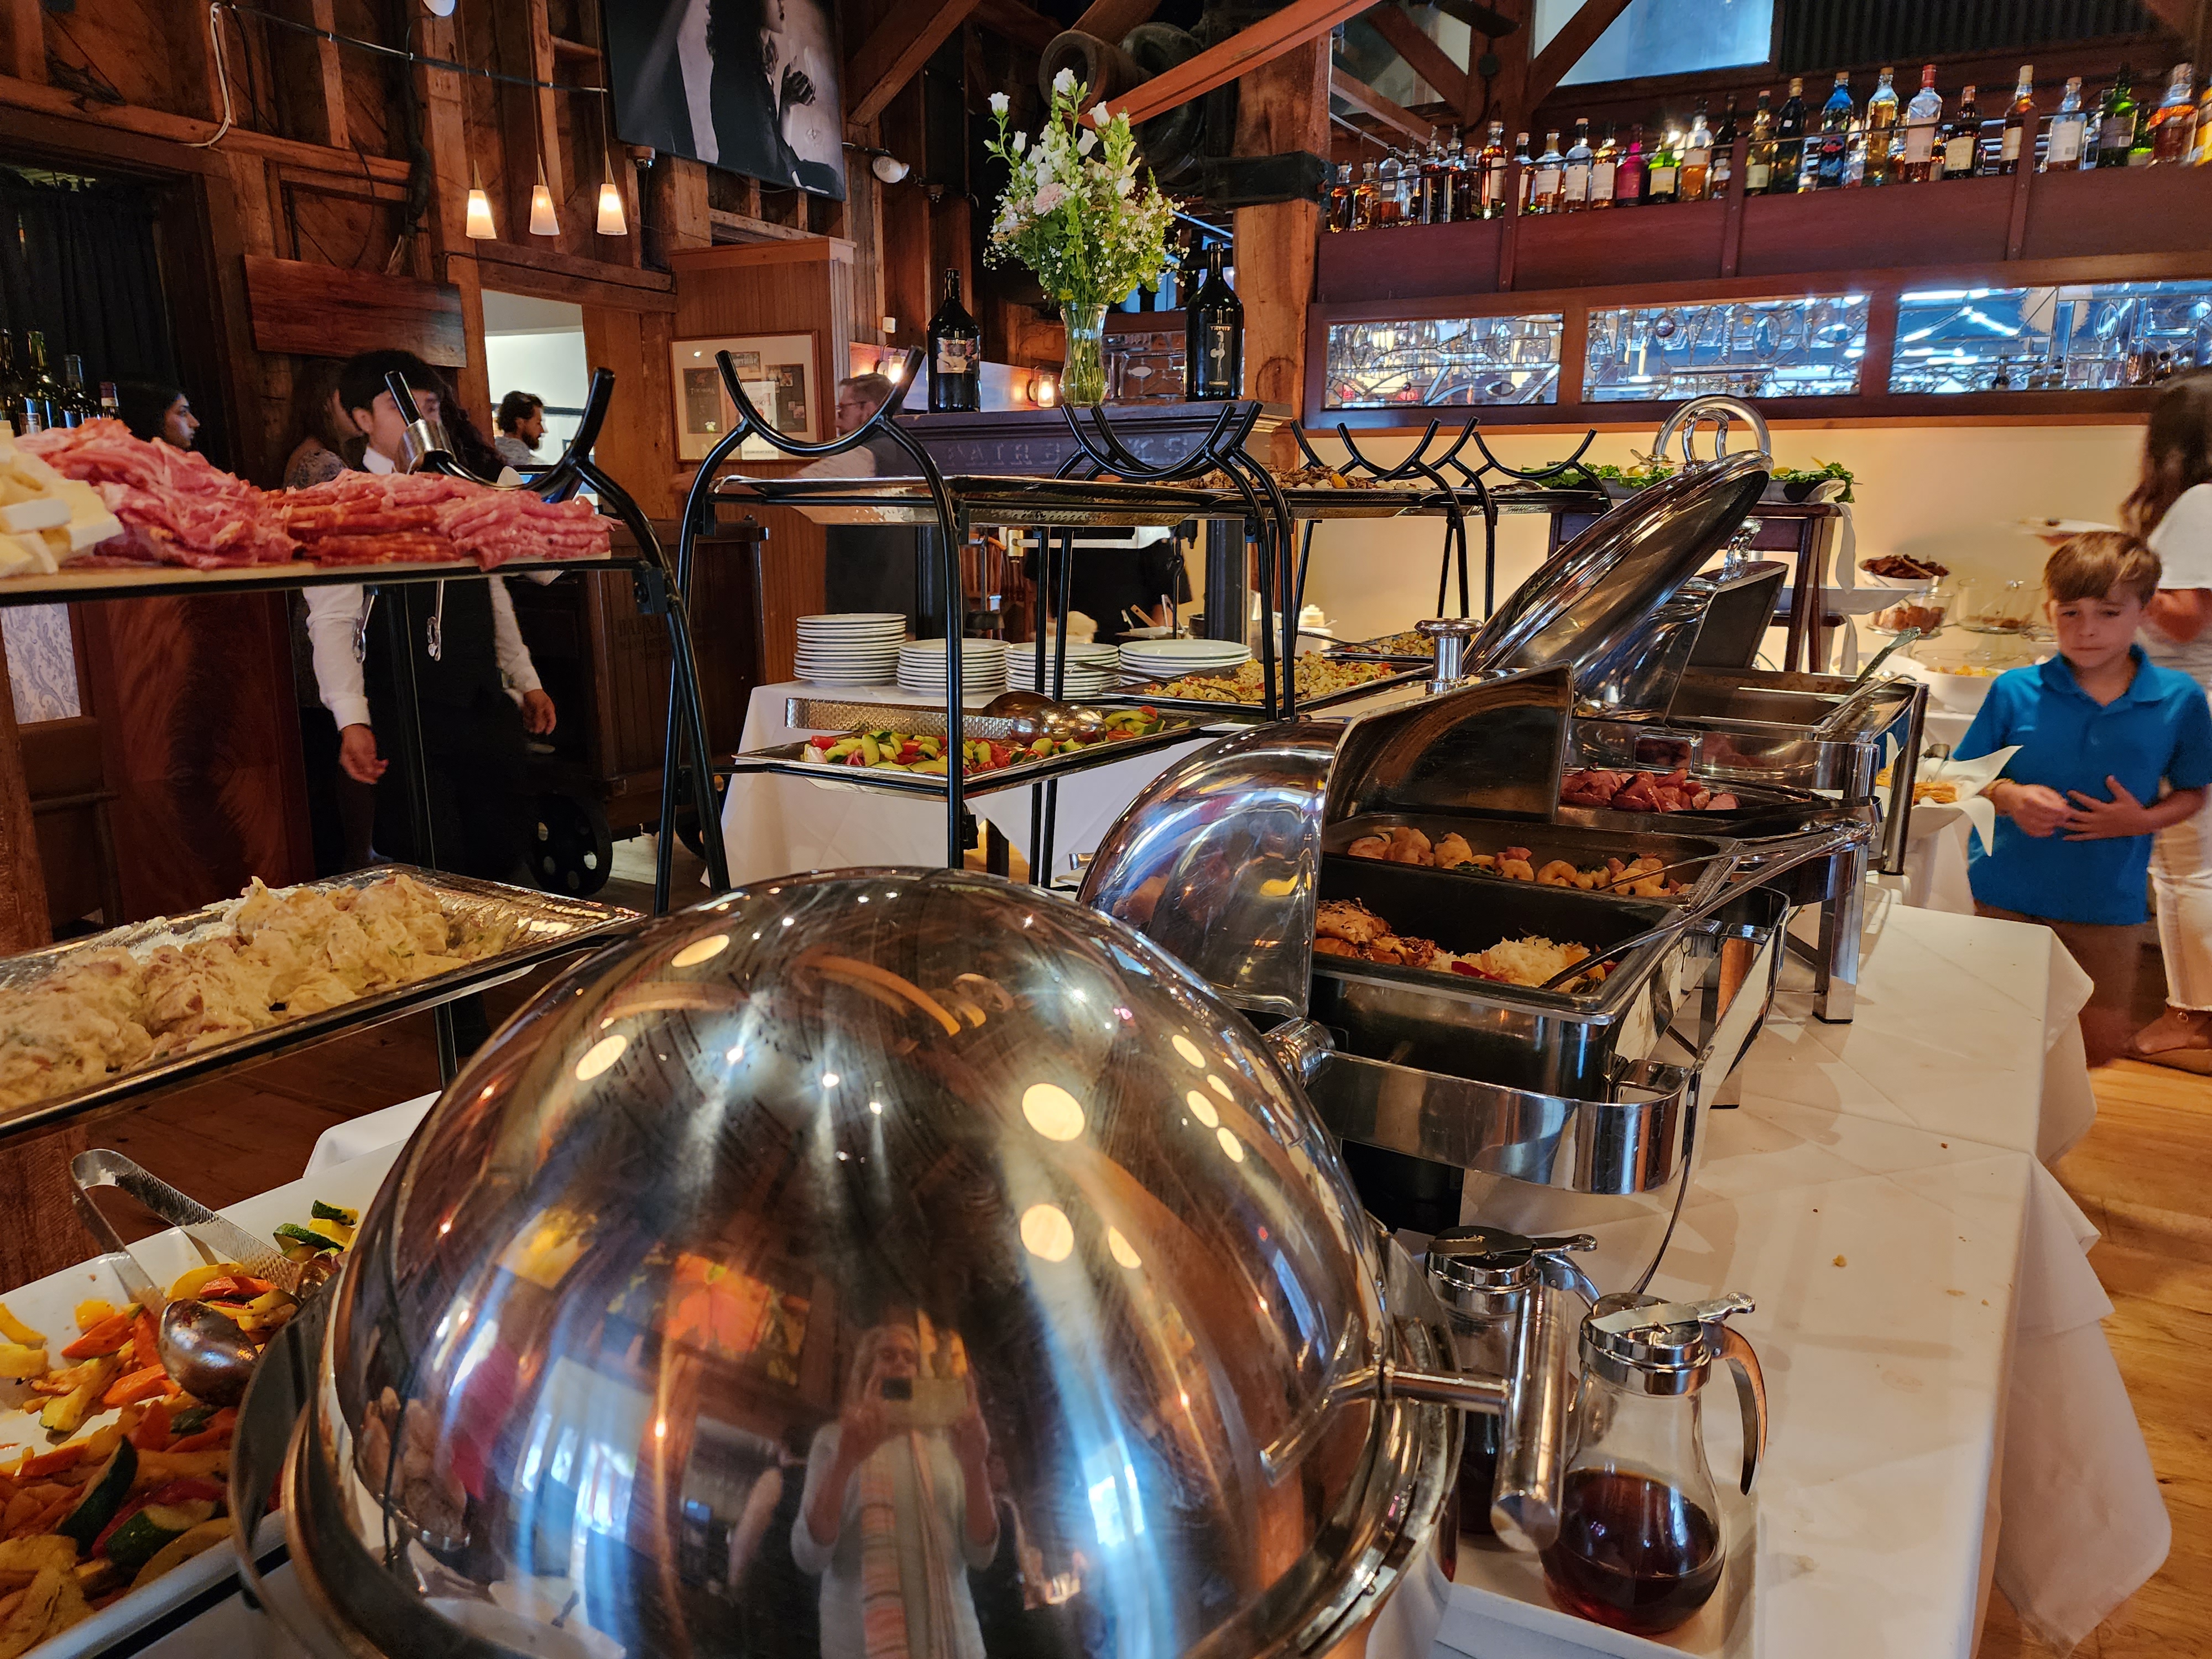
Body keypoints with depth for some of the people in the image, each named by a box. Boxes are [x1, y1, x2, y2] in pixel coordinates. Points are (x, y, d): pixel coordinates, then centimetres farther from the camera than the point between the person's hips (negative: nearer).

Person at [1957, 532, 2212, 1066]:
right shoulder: (2015, 691, -7)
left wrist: (2143, 820, -14)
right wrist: (2009, 796, -19)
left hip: (2104, 905, 1)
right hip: (2003, 894, -1)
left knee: (2102, 1046, 9)